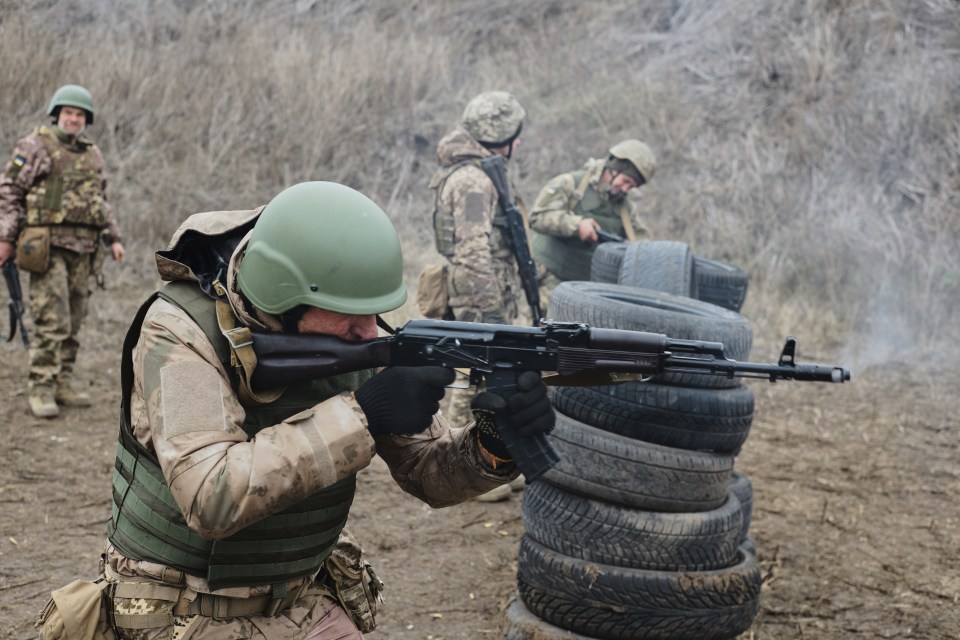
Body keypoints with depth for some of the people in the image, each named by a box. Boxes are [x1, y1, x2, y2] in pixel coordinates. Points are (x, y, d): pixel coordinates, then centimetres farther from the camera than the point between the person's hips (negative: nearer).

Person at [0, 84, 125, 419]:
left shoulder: (93, 155, 17)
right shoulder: (35, 146, -1)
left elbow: (101, 202, 24)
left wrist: (113, 238, 16)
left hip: (82, 248, 6)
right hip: (48, 245, -6)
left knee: (73, 322, 8)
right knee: (52, 322, -11)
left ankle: (62, 383, 16)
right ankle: (41, 390, -5)